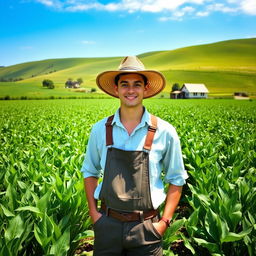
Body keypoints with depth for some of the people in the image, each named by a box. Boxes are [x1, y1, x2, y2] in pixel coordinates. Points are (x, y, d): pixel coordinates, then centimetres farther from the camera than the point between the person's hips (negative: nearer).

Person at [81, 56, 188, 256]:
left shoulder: (165, 132, -8)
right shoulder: (100, 130, -3)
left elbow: (176, 179, 2)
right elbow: (90, 172, 10)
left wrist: (165, 221, -4)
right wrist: (93, 212, 3)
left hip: (146, 227, -1)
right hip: (107, 224, 2)